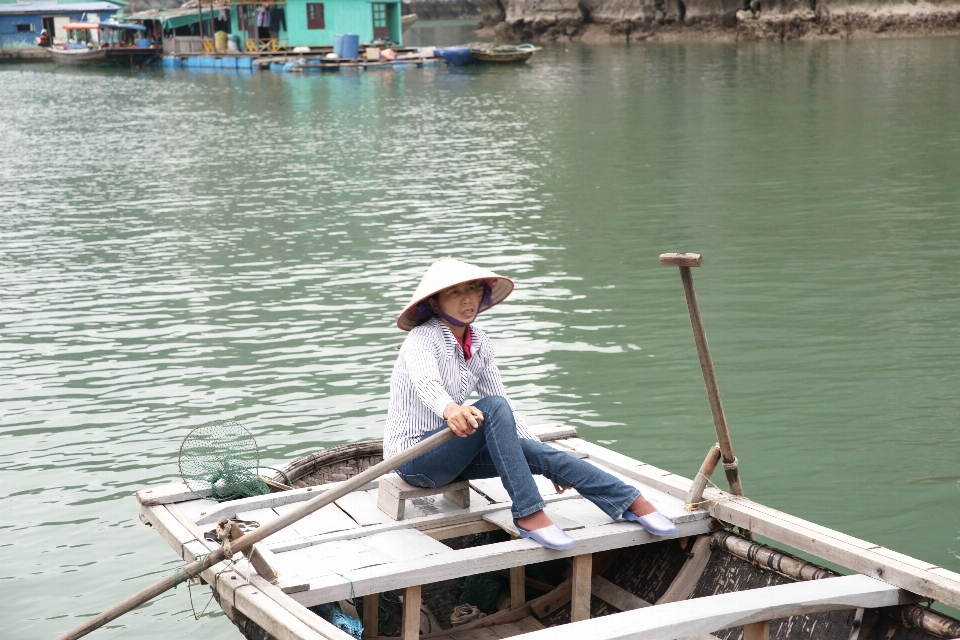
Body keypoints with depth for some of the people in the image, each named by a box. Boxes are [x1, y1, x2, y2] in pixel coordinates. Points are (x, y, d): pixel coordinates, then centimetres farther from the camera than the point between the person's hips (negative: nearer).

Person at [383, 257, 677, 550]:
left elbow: (503, 401, 10)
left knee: (535, 452, -15)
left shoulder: (479, 343, 4)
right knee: (493, 407, -30)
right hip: (413, 457, -7)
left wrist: (543, 455, 4)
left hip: (450, 454, 7)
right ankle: (527, 513, -32)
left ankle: (631, 503, -12)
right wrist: (450, 409, -64)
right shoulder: (423, 337, -18)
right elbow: (424, 380, -41)